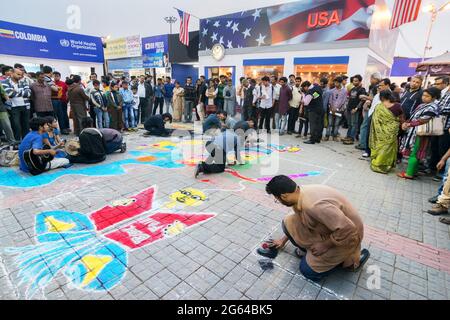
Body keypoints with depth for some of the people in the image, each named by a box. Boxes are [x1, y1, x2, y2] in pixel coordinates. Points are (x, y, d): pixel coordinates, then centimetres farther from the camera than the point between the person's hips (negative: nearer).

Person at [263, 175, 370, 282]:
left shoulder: (314, 205, -38)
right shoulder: (300, 193, -7)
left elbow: (347, 229, -35)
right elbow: (297, 222, 12)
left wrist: (325, 245, -20)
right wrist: (284, 240, 22)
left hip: (346, 237, -7)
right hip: (327, 228, 8)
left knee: (308, 271, -1)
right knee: (288, 222, -3)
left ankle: (352, 258, 8)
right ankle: (310, 250, 12)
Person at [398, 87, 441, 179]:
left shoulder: (432, 107, -12)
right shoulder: (423, 105, 16)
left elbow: (423, 121, -18)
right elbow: (413, 116, 16)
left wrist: (409, 124, -15)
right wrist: (406, 123, -1)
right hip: (414, 132, 9)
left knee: (414, 153, -6)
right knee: (413, 153, 13)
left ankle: (409, 174, -1)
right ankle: (413, 171, 21)